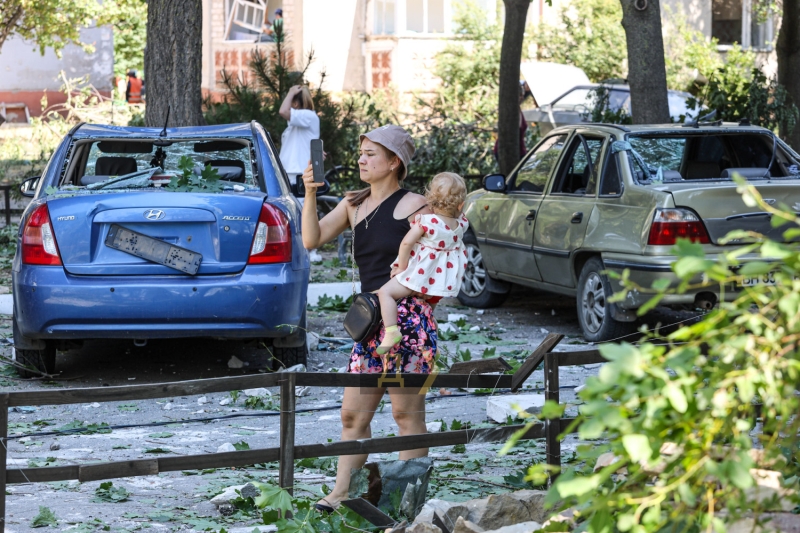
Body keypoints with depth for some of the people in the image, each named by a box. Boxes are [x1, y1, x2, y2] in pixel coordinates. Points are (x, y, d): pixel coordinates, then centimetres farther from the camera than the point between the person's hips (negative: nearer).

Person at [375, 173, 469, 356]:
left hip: (420, 274, -7)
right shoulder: (461, 223, -2)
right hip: (442, 278, 7)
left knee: (385, 292, -8)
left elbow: (406, 243, -20)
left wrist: (401, 267, -9)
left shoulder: (427, 221, -18)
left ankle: (391, 331, -24)